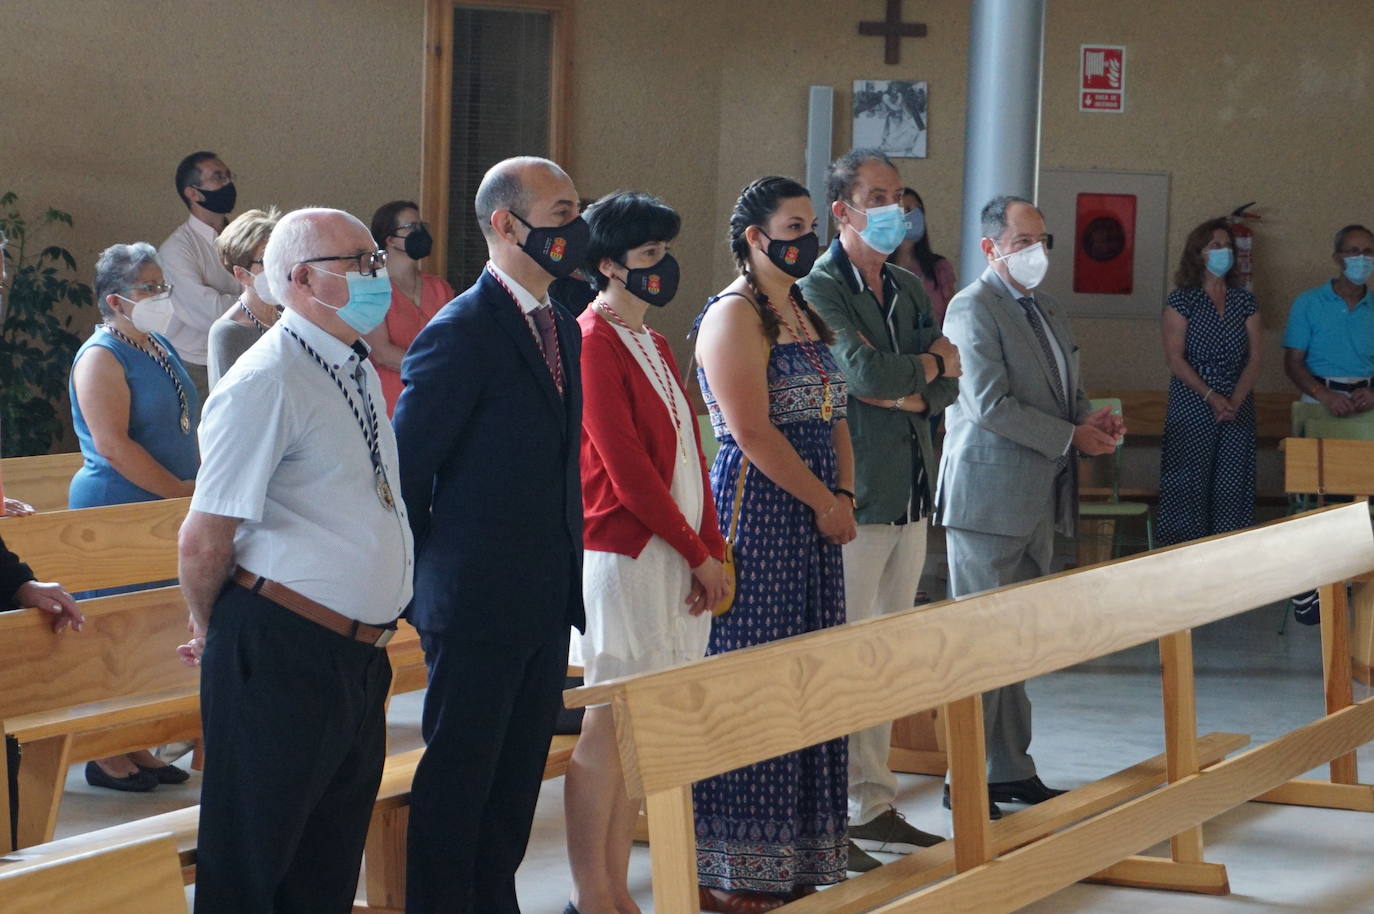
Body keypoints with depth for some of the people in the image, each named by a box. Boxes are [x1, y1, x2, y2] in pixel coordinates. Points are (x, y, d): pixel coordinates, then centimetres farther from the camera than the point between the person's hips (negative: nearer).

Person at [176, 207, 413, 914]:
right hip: (283, 653, -8)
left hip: (359, 656, 9)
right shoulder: (266, 383, -16)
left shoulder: (359, 372, 14)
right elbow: (205, 539, -14)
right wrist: (213, 635, 2)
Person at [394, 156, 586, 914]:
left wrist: (571, 579, 13)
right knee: (458, 778, 2)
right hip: (479, 605, -8)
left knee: (517, 778, 15)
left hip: (546, 605, 8)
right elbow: (405, 474, -13)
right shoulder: (460, 333, -15)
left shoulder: (562, 329, 12)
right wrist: (425, 588, -7)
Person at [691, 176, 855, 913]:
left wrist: (846, 494, 1)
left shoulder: (806, 313, 16)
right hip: (756, 512, -8)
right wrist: (824, 503, -12)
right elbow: (752, 431, -17)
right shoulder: (734, 315, -10)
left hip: (814, 517, 8)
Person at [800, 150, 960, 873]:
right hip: (854, 496, -8)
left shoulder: (909, 291, 17)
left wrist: (904, 393, -9)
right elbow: (863, 369, -20)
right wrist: (929, 363, -2)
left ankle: (875, 807, 16)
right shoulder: (819, 289, -7)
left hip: (909, 494, 8)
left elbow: (946, 387, 11)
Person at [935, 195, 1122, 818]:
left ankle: (1011, 770, 18)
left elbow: (1064, 393, 27)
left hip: (1037, 502, 9)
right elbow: (990, 403, -19)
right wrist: (1071, 437, -15)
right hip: (988, 499, -9)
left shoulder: (1045, 311, 18)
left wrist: (1092, 418, 4)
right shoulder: (974, 307, -10)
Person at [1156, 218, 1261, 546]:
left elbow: (1253, 358, 5)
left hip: (1237, 407, 3)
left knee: (1231, 486, 1)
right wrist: (1211, 397, -14)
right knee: (1189, 485, -4)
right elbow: (1175, 358, -6)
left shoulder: (1244, 301, 11)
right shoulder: (1183, 300, 0)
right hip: (1192, 406, -3)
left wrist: (1235, 401, -10)